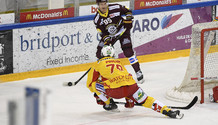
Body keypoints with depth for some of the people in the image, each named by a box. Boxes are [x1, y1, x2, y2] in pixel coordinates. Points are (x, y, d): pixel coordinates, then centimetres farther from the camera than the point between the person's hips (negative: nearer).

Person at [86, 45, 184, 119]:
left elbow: (90, 83, 25)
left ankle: (109, 104, 14)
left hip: (115, 91, -4)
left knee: (95, 84, 17)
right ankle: (167, 111, -9)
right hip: (131, 85, 4)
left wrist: (97, 94, 45)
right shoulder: (118, 62, 36)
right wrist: (130, 100, 53)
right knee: (145, 100, 12)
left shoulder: (98, 64, 23)